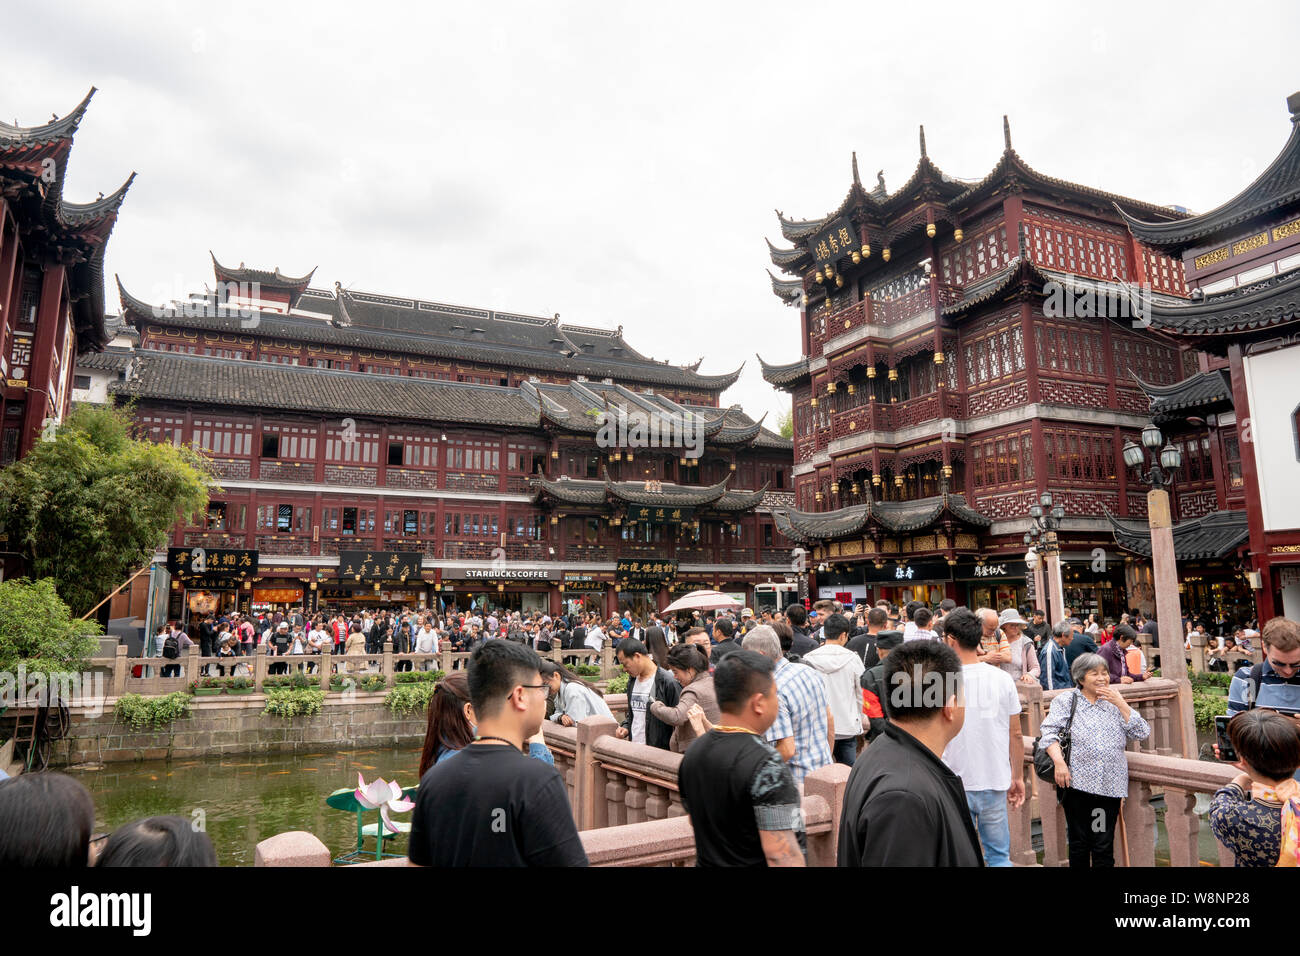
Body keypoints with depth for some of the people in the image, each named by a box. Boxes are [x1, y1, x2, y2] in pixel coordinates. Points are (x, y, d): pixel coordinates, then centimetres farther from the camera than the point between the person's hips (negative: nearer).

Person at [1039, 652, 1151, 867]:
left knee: (1104, 846, 4)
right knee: (1079, 842, 6)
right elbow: (1049, 733, -3)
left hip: (1110, 785, 2)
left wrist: (1120, 703, -2)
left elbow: (1142, 733, 5)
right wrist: (1059, 761, -17)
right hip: (1076, 783, -2)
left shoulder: (1115, 702, 15)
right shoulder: (1066, 701, 6)